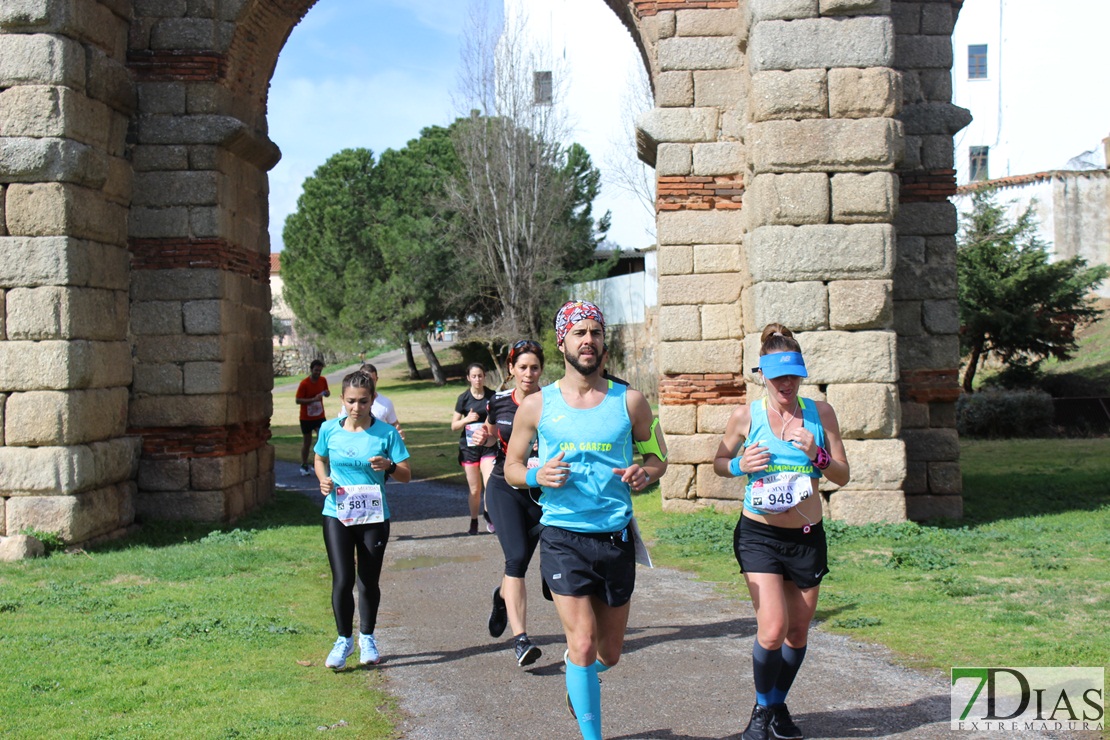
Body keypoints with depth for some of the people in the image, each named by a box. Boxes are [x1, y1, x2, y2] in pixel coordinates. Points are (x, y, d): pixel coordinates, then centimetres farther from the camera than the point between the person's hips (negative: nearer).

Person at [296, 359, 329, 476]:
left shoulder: (323, 380, -1)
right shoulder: (304, 384, -15)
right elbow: (297, 400, -16)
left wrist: (327, 393, -9)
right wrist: (313, 399, -27)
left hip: (320, 417, 3)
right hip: (306, 418, -3)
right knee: (307, 442, 9)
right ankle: (304, 466, 25)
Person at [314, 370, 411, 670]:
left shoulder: (386, 433, -4)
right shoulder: (329, 429, 0)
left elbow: (406, 475, -2)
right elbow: (320, 460, 19)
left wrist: (389, 466, -22)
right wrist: (323, 479, -2)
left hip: (374, 516, 0)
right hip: (337, 514, 0)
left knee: (369, 581, 9)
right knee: (342, 580, -7)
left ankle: (367, 638, 31)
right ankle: (344, 639, 14)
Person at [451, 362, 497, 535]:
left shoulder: (492, 396, 0)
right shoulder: (464, 398, -1)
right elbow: (453, 426, 2)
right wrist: (467, 419, -16)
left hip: (488, 446, 0)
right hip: (469, 447, 0)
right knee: (474, 489, 5)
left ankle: (488, 513, 13)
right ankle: (474, 522, 24)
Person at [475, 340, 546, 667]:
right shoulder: (499, 402, 2)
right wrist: (484, 436, -2)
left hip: (541, 491, 0)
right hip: (505, 489, 0)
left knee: (520, 562, 10)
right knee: (516, 557, -17)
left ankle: (503, 596, 47)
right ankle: (520, 639, -17)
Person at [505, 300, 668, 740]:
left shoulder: (629, 402, 2)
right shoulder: (537, 405, 0)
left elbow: (658, 457, 11)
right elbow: (511, 467, 8)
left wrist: (644, 474, -12)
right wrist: (538, 476, -14)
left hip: (617, 538, 2)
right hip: (563, 537, -2)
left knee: (609, 653, 13)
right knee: (583, 643, -11)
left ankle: (575, 675, 47)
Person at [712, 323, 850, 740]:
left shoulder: (820, 413, 0)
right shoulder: (746, 417, -4)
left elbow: (843, 476, 5)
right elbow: (719, 463, 10)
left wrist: (817, 456, -15)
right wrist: (740, 465, -12)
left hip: (808, 537, 3)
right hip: (759, 534, -3)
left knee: (798, 632, 11)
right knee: (772, 630, -15)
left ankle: (779, 704, 36)